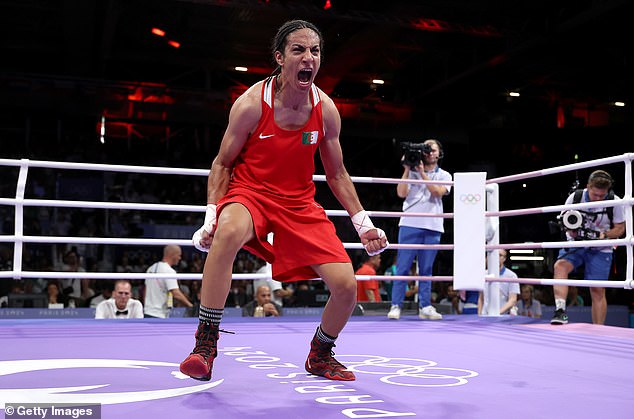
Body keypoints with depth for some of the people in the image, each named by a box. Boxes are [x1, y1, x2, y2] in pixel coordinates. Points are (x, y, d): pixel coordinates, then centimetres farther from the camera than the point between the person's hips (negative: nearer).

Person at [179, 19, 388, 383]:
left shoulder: (326, 110, -4)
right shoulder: (251, 104, -14)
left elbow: (337, 175, 7)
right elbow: (223, 164, -3)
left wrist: (363, 223, 2)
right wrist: (211, 215, -15)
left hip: (301, 204, 4)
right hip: (249, 192, -3)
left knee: (346, 285, -8)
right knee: (229, 231, -40)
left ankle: (320, 355, 24)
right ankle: (206, 343, -26)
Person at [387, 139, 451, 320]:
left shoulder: (444, 175, 14)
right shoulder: (412, 172, 11)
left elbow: (438, 192, -5)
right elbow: (401, 193, -1)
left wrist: (422, 172, -7)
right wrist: (407, 169, -3)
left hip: (432, 227, 1)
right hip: (410, 224, -1)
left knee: (426, 270, 5)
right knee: (402, 267, -4)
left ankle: (425, 307, 10)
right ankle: (396, 306, -1)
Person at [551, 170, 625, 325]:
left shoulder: (615, 202, -9)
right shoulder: (575, 197, -8)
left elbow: (620, 228, -2)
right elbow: (562, 220, 3)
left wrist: (602, 235, -21)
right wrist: (571, 229, -20)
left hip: (600, 250, 0)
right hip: (575, 245, 1)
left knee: (597, 290, -1)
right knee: (560, 266, -29)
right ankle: (560, 311, -36)